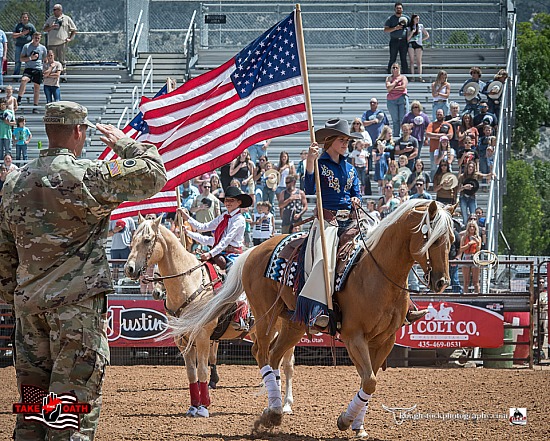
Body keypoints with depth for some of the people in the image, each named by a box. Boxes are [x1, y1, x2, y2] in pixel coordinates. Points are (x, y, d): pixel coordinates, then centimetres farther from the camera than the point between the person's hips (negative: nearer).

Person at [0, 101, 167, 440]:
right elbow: (153, 175, -5)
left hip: (28, 302, 6)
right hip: (78, 300, -6)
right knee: (76, 399, -5)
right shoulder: (88, 176, -11)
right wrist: (125, 144, 12)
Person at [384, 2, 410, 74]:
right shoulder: (390, 19, 4)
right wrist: (395, 28, -15)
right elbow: (385, 30, -3)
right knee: (392, 59, -2)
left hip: (403, 41, 2)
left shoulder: (406, 18, 10)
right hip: (394, 41, -1)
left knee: (404, 59, 3)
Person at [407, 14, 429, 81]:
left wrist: (421, 40, 4)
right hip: (411, 44, 0)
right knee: (412, 61, -3)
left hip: (418, 45, 0)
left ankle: (420, 76, -11)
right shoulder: (409, 27, 8)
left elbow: (427, 36, 15)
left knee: (419, 61, -6)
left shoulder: (421, 26, 10)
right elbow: (407, 38, 1)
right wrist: (412, 32, -11)